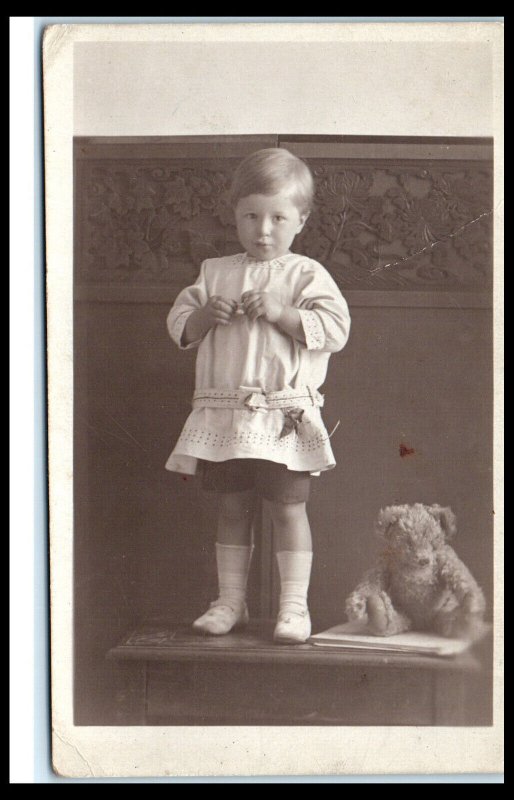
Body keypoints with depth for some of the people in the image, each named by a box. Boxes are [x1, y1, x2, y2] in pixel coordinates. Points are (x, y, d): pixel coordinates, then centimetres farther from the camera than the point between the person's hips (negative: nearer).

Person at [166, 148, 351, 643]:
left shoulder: (306, 275, 0)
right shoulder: (215, 273, 12)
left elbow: (334, 328, -10)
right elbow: (179, 326, 12)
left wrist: (281, 313, -18)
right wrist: (205, 315, -8)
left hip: (284, 414, -4)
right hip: (223, 412, 4)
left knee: (288, 507, -2)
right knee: (232, 508, 10)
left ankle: (294, 604, 6)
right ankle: (230, 601, 19)